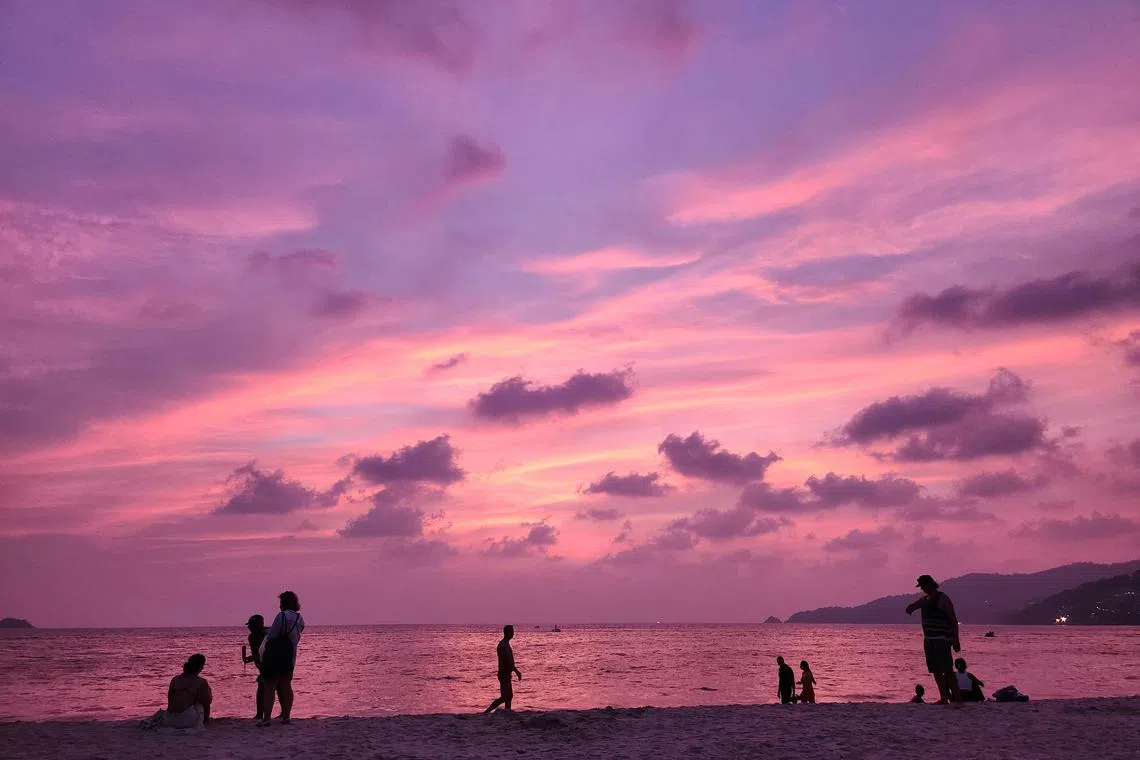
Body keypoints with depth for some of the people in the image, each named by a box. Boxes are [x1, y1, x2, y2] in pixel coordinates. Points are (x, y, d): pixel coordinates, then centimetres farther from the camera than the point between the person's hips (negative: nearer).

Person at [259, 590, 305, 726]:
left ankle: (266, 718, -5)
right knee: (286, 687, 13)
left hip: (274, 657, -7)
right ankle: (286, 716, 15)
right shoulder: (300, 619, 8)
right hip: (289, 658, 7)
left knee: (269, 688, -2)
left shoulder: (282, 616, -15)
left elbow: (271, 636, -14)